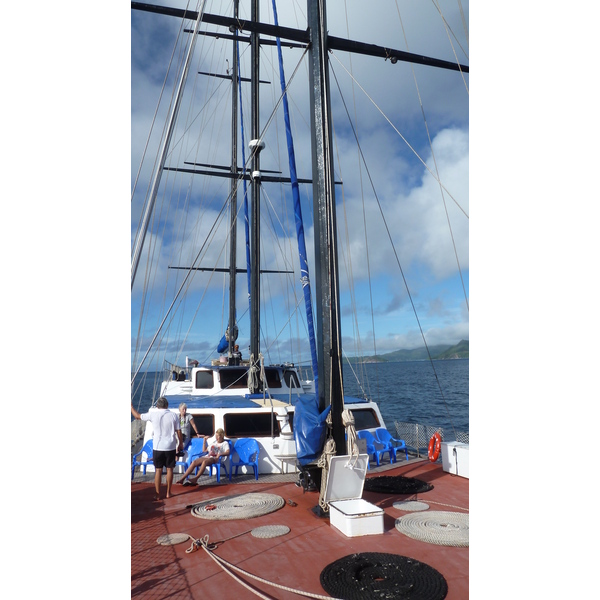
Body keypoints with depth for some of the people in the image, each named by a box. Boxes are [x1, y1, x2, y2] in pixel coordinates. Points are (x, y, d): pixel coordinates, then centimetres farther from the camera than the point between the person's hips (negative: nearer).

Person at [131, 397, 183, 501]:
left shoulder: (153, 414, -6)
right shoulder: (173, 415, -4)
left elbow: (137, 416, 7)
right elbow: (178, 432, -1)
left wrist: (131, 406, 22)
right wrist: (181, 444, 12)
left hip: (158, 447, 0)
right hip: (170, 447, 0)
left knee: (158, 470, 8)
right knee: (169, 469, 11)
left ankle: (157, 494, 12)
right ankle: (168, 492, 18)